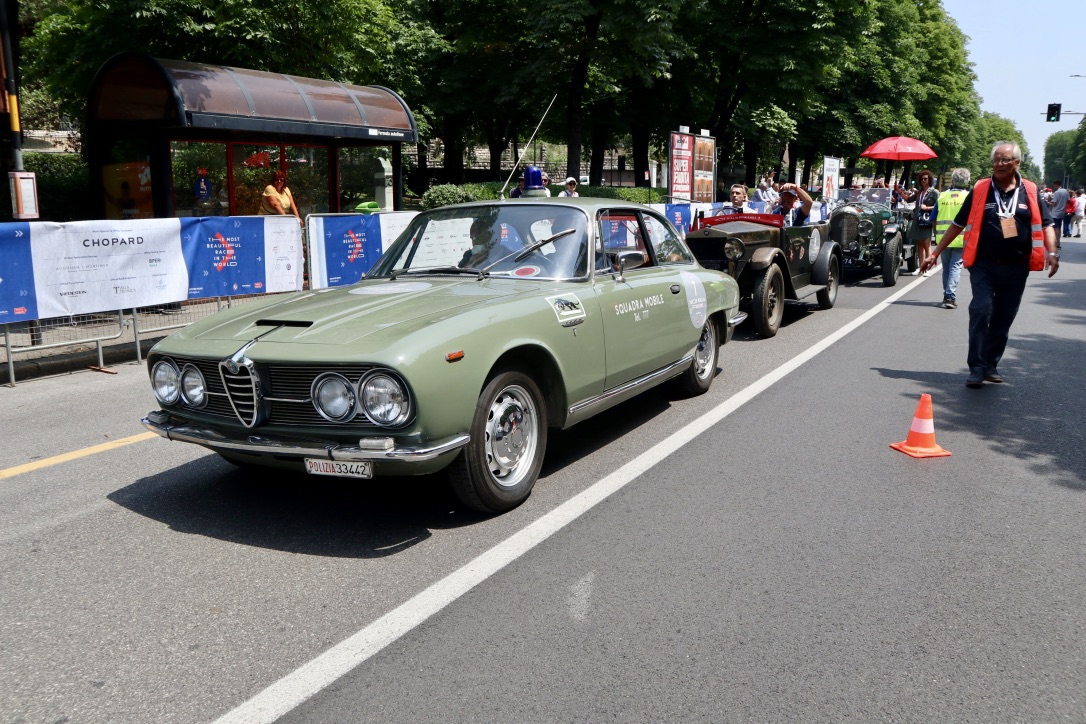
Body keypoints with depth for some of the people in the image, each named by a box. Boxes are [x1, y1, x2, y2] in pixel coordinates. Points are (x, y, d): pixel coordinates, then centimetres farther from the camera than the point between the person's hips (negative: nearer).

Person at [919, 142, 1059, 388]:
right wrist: (935, 253, 5)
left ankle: (991, 364, 21)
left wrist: (1052, 252, -8)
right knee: (981, 311, -14)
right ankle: (977, 368, -8)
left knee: (1003, 318, 8)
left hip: (1016, 267, 2)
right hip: (984, 264, -2)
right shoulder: (980, 190, 2)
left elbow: (1045, 225, 9)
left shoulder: (1030, 191, 5)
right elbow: (958, 224, 7)